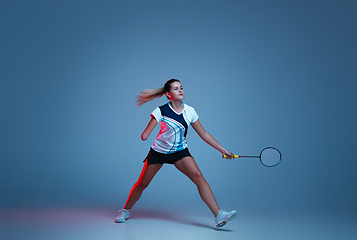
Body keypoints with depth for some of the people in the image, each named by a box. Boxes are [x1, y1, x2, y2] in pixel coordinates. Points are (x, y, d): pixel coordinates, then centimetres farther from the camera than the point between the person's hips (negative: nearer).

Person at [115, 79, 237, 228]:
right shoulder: (161, 111, -15)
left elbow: (204, 134, 1)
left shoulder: (189, 111, -6)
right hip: (158, 151, -1)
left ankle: (218, 216, -20)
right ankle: (125, 211, 32)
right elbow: (145, 135, -20)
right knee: (142, 183, 5)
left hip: (180, 151, 2)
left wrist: (223, 150, -1)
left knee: (198, 176, -19)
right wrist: (144, 136, -45)